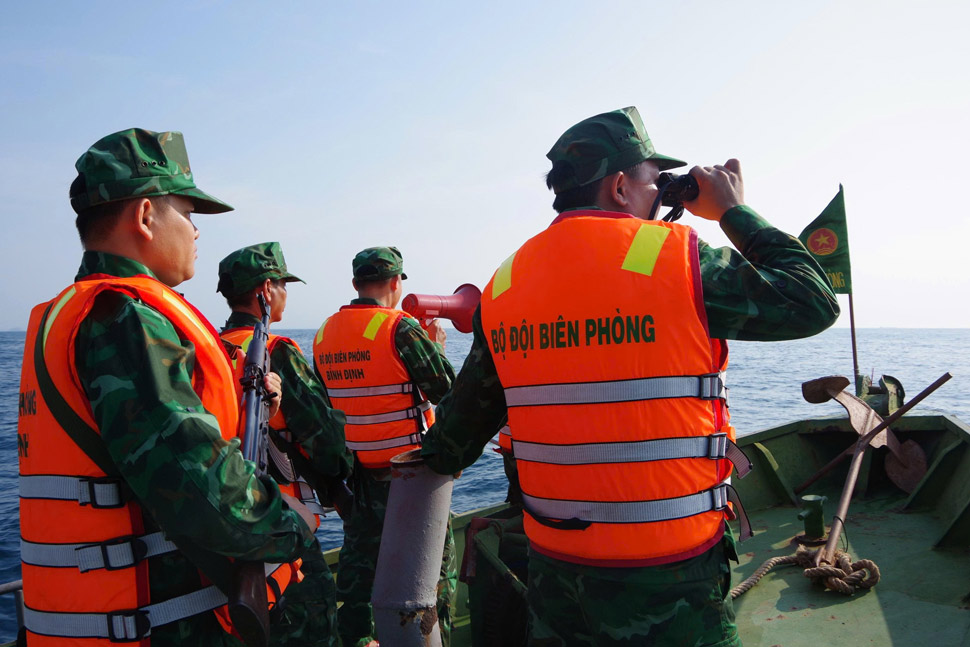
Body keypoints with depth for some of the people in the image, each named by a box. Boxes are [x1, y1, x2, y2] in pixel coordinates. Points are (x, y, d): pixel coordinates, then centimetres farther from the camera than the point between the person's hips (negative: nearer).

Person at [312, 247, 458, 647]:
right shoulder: (400, 329, -17)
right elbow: (448, 389, -11)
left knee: (358, 561, 20)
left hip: (354, 473, 6)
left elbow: (324, 400, 11)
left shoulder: (323, 335, 3)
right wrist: (437, 347, 4)